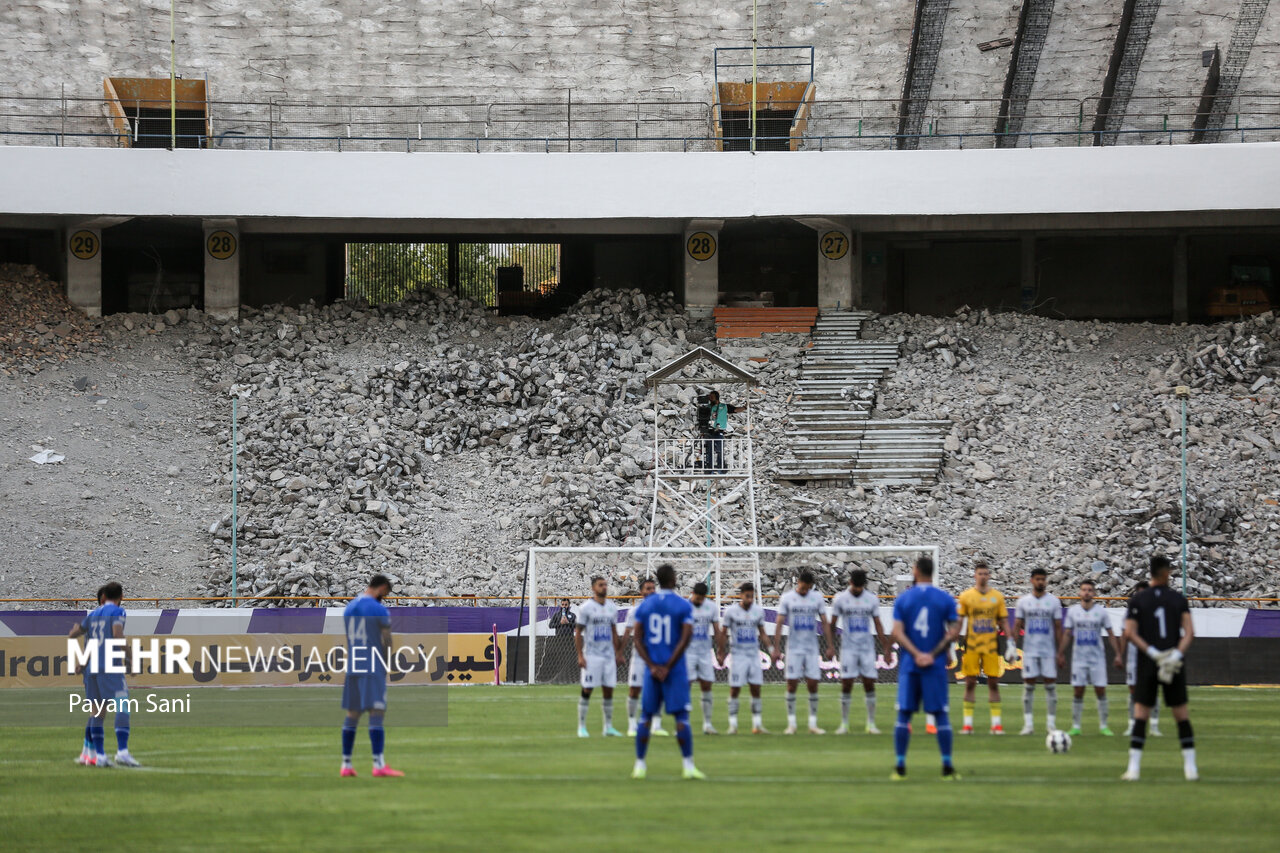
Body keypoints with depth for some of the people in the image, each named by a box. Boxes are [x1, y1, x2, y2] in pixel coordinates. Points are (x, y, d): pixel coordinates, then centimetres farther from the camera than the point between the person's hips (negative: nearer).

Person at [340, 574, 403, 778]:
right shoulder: (379, 610, -8)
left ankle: (346, 765, 11)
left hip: (352, 668, 7)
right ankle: (379, 764, -15)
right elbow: (387, 642, -5)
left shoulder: (349, 608, 13)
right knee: (376, 714, -9)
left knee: (352, 714, 10)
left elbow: (348, 640, 15)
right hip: (374, 668, -7)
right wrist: (388, 664, 8)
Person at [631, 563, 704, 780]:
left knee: (646, 716, 9)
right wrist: (667, 667, -9)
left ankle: (639, 765, 9)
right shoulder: (684, 606, -5)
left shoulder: (644, 606, 5)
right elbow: (685, 639, -12)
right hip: (675, 670, -3)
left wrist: (652, 666, -2)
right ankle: (687, 765, -7)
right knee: (681, 716, -3)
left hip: (652, 670, 3)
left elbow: (638, 639, 1)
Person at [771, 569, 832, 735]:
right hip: (794, 647, -2)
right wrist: (776, 648, -6)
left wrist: (830, 645, 0)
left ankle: (813, 724, 4)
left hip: (812, 648, 2)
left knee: (813, 684, -1)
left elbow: (824, 623, 8)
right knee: (792, 684, -3)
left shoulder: (817, 597, 5)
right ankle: (791, 724, 3)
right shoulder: (787, 598, 0)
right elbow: (779, 624, 0)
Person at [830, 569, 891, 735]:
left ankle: (871, 723, 5)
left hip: (867, 648, 2)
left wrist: (885, 647, 5)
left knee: (869, 684, -1)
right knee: (846, 685, -4)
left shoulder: (872, 599, 5)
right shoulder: (840, 599, -1)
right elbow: (832, 624, 3)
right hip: (848, 648, -2)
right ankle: (844, 724, 2)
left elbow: (878, 625, 9)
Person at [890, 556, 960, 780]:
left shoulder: (902, 599, 3)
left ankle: (900, 766, 3)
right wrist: (933, 654, -3)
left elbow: (897, 632, -5)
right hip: (936, 666, -1)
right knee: (941, 714, 3)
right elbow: (953, 631, -4)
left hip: (909, 664, 1)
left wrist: (916, 654, -9)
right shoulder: (946, 599, 1)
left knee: (904, 714, 5)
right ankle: (947, 767, 1)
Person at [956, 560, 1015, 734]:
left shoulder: (997, 596, 6)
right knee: (970, 682, 1)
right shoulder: (966, 596, 2)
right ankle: (967, 723, 5)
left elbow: (1004, 621, 9)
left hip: (991, 645, 1)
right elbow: (959, 621, 4)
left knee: (993, 682, 0)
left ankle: (996, 723, 2)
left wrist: (1010, 642, 1)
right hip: (971, 646, -1)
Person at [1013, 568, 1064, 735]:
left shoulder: (1053, 601, 4)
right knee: (1028, 686, -1)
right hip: (1029, 650, 0)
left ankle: (1051, 723, 2)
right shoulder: (1023, 601, 6)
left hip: (1049, 651, 0)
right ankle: (1028, 724, 2)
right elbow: (1017, 625, 7)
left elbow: (1058, 628, 4)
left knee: (1050, 685, -2)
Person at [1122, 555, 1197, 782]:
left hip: (1147, 665, -1)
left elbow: (1130, 633, -7)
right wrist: (1177, 655, -11)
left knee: (1140, 714, 1)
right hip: (1175, 667, 1)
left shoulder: (1137, 600, 2)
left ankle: (1134, 768, -4)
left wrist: (1152, 653, -9)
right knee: (1181, 714, 8)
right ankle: (1190, 767, 7)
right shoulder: (1179, 599, 4)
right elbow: (1189, 632, -5)